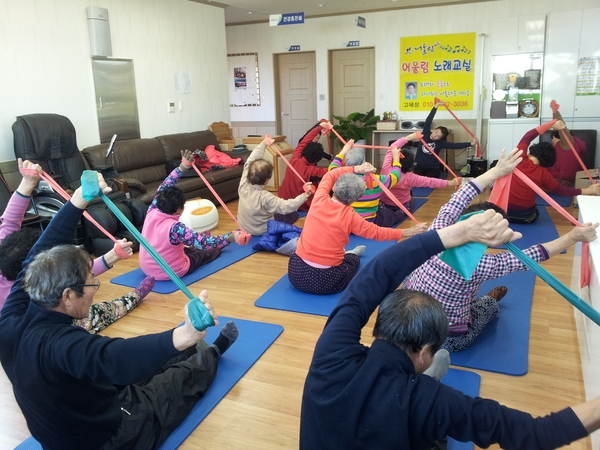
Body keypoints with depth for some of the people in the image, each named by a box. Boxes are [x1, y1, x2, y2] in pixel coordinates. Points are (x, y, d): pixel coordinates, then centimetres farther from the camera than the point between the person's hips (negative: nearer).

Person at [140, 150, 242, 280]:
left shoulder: (152, 213, -14)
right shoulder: (175, 227, -31)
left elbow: (162, 189, -3)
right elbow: (204, 243, -36)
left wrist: (182, 168, -5)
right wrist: (231, 237, -41)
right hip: (170, 272, -6)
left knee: (187, 248, 33)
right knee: (209, 251, 18)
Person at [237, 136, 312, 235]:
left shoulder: (243, 184, -22)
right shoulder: (265, 197, -36)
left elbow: (250, 162, -13)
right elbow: (287, 207, -39)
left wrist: (264, 144, -8)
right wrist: (305, 195, -45)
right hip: (261, 231, -6)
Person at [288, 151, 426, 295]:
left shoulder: (319, 200, -6)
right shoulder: (350, 216, -10)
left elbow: (330, 176, 13)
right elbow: (377, 232, 3)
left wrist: (356, 169, 15)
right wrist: (407, 232, 14)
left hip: (297, 273, 2)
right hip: (326, 281, -2)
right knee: (353, 259, 29)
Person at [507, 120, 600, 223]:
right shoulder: (543, 174, -4)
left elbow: (527, 137, 3)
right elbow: (561, 191, 7)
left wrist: (552, 124, 7)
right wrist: (586, 191, 17)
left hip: (504, 210, -1)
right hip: (525, 217, 1)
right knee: (535, 213, 37)